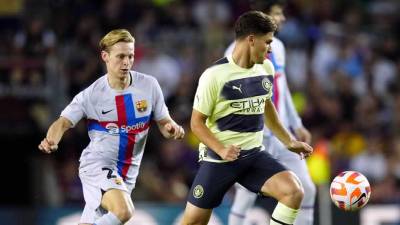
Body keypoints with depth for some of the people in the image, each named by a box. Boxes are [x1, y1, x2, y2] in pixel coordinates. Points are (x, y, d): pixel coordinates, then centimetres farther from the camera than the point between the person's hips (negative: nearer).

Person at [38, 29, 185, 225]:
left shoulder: (149, 85, -1)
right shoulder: (91, 94, -9)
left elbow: (164, 124, 7)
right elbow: (63, 122, -10)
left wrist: (172, 128, -17)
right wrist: (51, 140, -32)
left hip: (127, 172, 4)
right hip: (97, 164, -4)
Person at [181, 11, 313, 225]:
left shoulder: (266, 68, 4)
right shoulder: (215, 75, -14)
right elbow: (197, 123, -11)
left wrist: (289, 141, 21)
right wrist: (222, 150, -25)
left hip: (254, 155, 5)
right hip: (217, 159, -5)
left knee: (294, 192, -20)